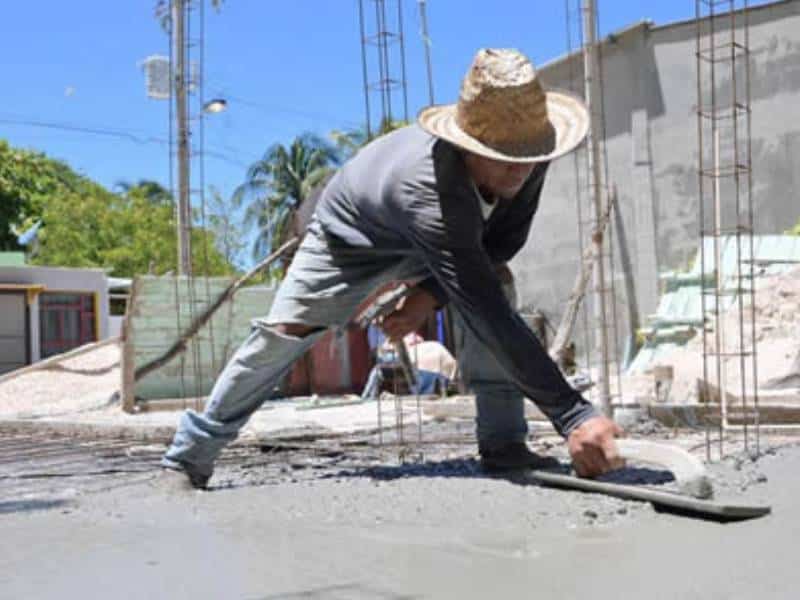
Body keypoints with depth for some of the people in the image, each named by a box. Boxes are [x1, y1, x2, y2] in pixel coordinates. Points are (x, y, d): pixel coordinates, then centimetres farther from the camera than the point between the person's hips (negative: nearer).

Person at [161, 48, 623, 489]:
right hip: (353, 236, -5)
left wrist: (432, 293, -25)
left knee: (496, 282, -20)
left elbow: (505, 239, -10)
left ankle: (503, 443, -14)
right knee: (282, 334, -12)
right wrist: (574, 415, -57)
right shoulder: (431, 192, -49)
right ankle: (190, 458, 5)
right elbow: (486, 312, -53)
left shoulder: (527, 155, -29)